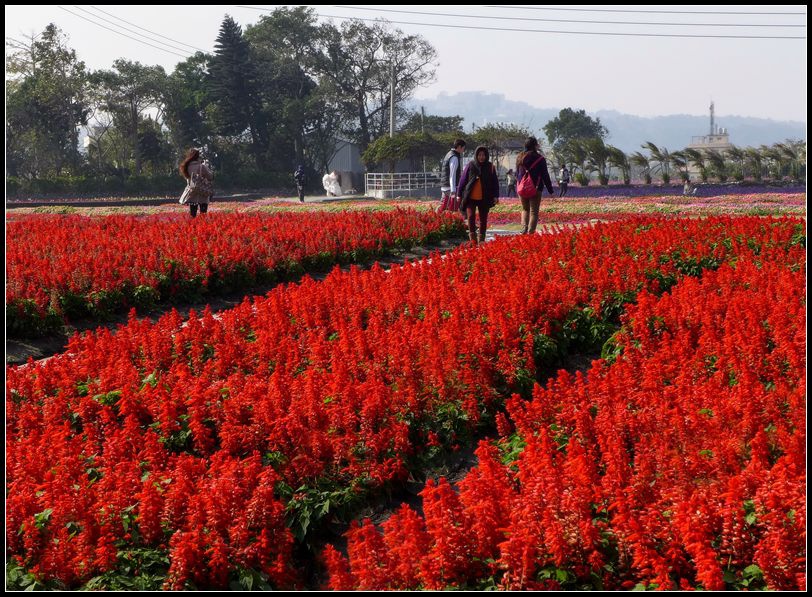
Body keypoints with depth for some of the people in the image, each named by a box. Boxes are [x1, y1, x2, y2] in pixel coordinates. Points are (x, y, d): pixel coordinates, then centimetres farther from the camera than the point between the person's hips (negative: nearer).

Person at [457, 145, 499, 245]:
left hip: (484, 199, 1)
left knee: (483, 219, 6)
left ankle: (482, 239, 18)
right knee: (471, 216, -17)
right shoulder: (471, 165, 1)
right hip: (471, 198, -1)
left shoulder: (490, 167, 3)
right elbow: (463, 180, 6)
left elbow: (495, 183, 6)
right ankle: (472, 237, -5)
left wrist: (496, 196, -3)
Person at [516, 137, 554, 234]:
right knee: (534, 211, 1)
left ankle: (524, 228, -5)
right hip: (536, 189, -4)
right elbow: (545, 176, -6)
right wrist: (550, 190, 0)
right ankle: (531, 232, -7)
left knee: (525, 209, 17)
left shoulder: (520, 158, 6)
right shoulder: (540, 158, -8)